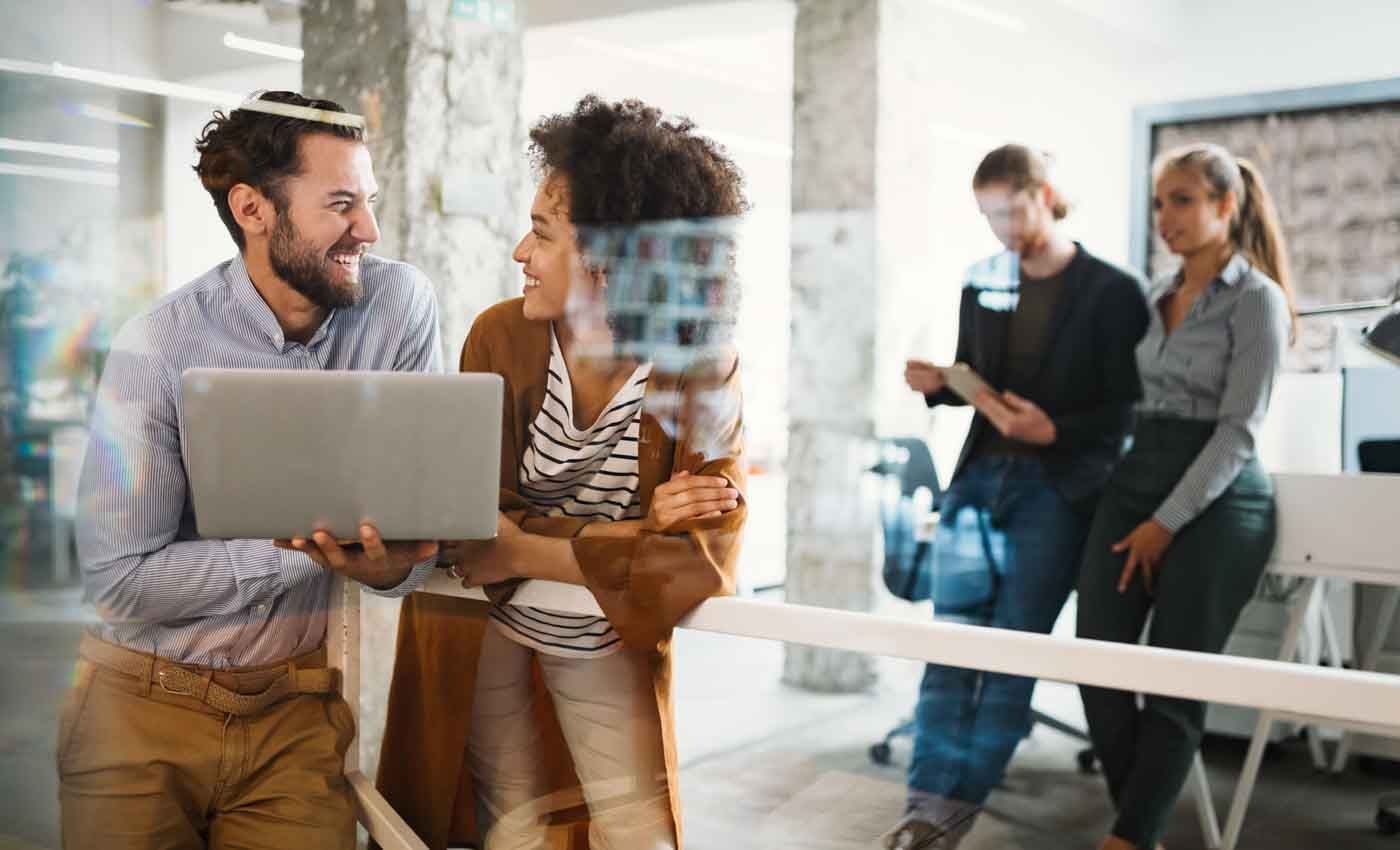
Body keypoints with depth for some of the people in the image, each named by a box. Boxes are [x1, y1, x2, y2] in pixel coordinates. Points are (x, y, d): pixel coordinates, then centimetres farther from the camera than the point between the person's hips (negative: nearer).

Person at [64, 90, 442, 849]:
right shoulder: (156, 350, -15)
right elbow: (119, 579, -17)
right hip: (147, 701, -1)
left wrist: (392, 562, -31)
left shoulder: (400, 307, -9)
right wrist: (315, 547, -26)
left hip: (298, 704, 2)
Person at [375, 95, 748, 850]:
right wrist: (636, 530, -32)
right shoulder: (501, 336, -18)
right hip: (483, 622, 0)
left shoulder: (702, 366, -20)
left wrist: (525, 551, -31)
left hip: (609, 635, 0)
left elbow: (706, 559, -25)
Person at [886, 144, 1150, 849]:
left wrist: (1052, 430, -21)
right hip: (977, 476, 5)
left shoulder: (1113, 293, -5)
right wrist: (939, 384, -2)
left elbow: (1128, 410, -6)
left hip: (1055, 490, -4)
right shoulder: (981, 282, 10)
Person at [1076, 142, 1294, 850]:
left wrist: (1167, 523, -14)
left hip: (1216, 497, -6)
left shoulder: (1256, 299, -6)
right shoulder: (1160, 295, 14)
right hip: (1135, 479, 7)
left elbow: (1237, 431, -12)